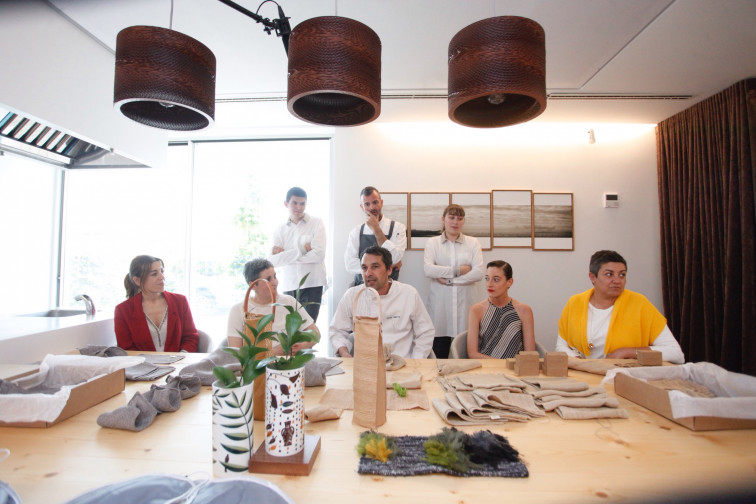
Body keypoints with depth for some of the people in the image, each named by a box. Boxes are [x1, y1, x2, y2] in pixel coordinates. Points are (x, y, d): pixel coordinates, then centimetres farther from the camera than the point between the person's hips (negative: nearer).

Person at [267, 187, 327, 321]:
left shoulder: (316, 223, 2)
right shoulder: (280, 230, 9)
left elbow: (319, 254, -12)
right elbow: (272, 261, -4)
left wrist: (285, 254, -5)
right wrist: (302, 250, -11)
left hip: (312, 285, -3)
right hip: (288, 286, 3)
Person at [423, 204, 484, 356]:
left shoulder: (473, 243, 11)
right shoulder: (432, 242, 9)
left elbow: (478, 273, -3)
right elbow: (428, 269, -8)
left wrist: (448, 279, -6)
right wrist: (458, 270, -6)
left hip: (465, 303, 1)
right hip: (440, 303, 0)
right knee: (439, 352, -1)